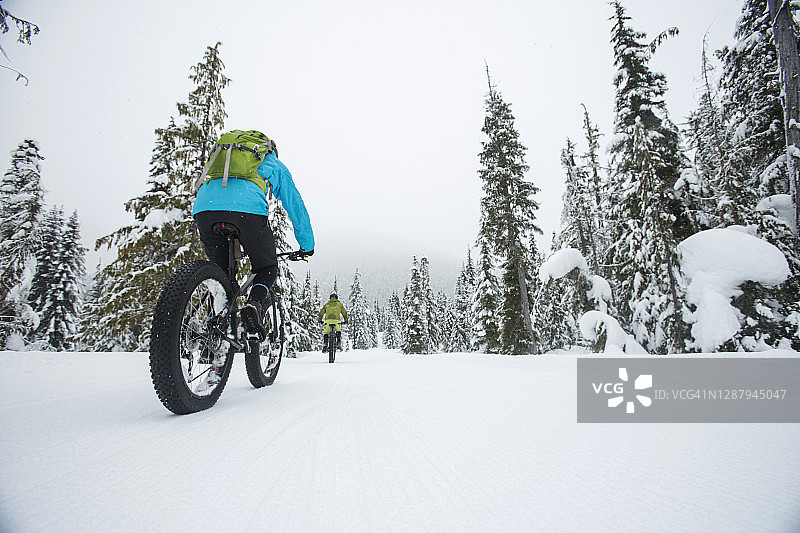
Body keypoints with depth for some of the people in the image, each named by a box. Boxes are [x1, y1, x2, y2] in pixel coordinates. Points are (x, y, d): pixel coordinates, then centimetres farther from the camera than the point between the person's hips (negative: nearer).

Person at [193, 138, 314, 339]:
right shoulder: (275, 165, 32)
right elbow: (296, 206, 32)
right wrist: (307, 246, 41)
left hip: (203, 208, 4)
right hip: (248, 209, -3)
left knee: (220, 270, 22)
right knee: (267, 269, 15)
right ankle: (254, 305, -13)